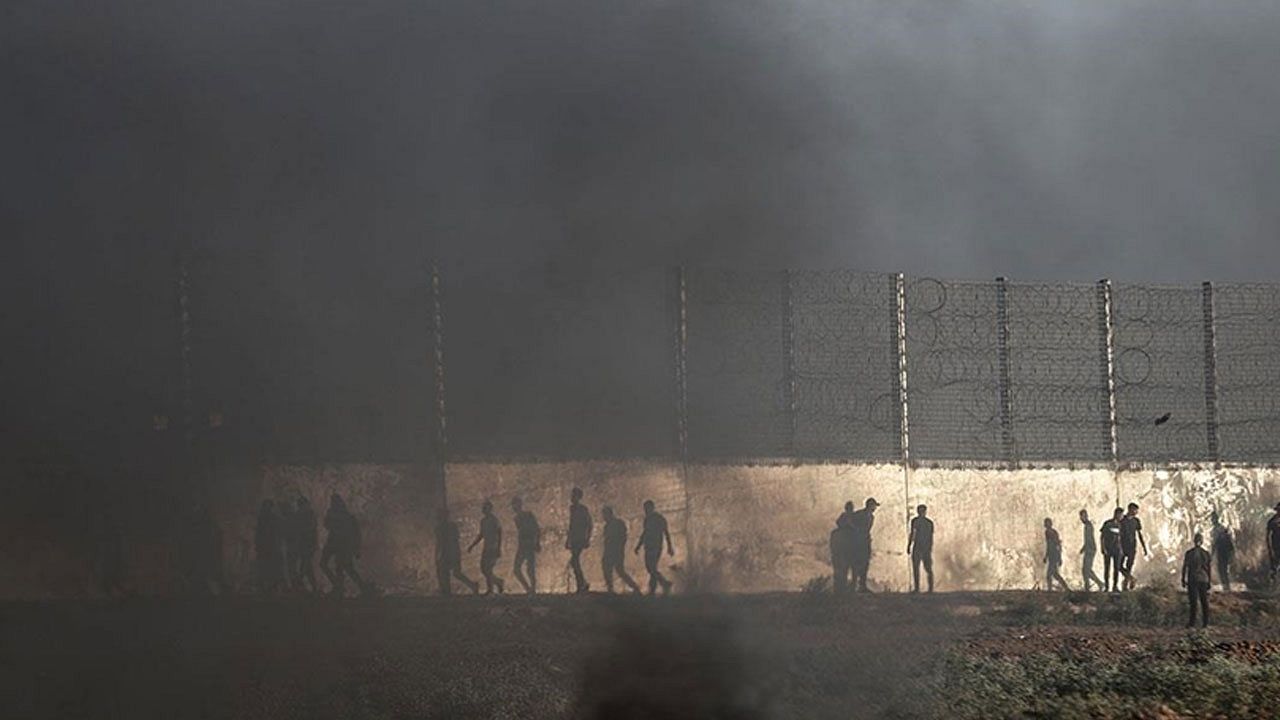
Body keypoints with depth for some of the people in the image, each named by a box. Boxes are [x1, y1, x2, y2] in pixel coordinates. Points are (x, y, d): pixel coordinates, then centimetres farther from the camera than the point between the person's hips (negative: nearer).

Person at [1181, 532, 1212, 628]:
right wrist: (1209, 581, 12)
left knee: (1192, 602, -1)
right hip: (1203, 580, 2)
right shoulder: (1206, 553, 1)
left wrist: (1183, 580, 3)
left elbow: (1185, 567, -3)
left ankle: (1192, 622, -3)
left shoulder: (1189, 553, -4)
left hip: (1192, 580, -2)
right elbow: (1209, 568, 5)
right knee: (1204, 602, 7)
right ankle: (1205, 623, 8)